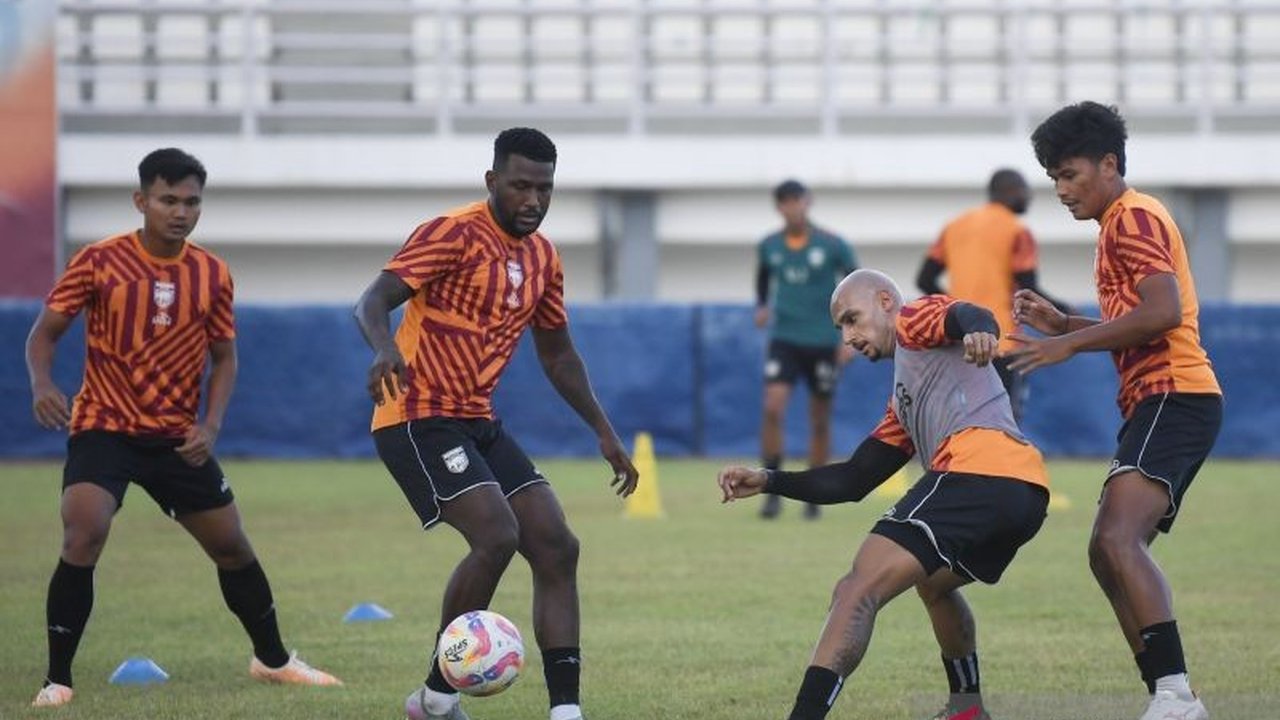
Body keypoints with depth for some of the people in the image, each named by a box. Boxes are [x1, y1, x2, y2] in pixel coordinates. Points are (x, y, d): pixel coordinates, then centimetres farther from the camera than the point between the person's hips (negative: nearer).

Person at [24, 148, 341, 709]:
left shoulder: (212, 274, 0)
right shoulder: (100, 262, -10)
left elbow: (223, 357, 9)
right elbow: (45, 332, -4)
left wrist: (210, 425, -7)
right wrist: (42, 383, -25)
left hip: (178, 438, 4)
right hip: (103, 428, -4)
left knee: (231, 545, 11)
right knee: (83, 539, -24)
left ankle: (272, 660, 33)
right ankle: (57, 680, -15)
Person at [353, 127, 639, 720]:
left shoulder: (543, 258, 12)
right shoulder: (455, 234, -13)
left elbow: (557, 354, 25)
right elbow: (372, 302, -23)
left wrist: (604, 432, 24)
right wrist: (386, 349, -44)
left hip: (477, 422, 8)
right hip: (419, 419, -8)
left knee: (557, 548, -2)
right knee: (497, 537, -23)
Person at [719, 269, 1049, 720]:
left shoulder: (915, 319, 14)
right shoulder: (903, 404, 37)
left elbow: (964, 315, -11)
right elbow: (853, 481, 33)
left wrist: (978, 328, -35)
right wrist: (768, 481, 26)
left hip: (977, 471, -10)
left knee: (856, 594, -15)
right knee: (932, 581, 39)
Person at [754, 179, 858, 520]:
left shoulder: (832, 245, -5)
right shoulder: (769, 246, 2)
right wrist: (761, 306, 2)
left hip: (823, 342, -1)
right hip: (784, 338, 1)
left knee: (820, 420, 5)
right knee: (772, 408, -17)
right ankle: (773, 490, -8)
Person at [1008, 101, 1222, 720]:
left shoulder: (1134, 217, -7)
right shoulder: (1121, 223, 24)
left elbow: (1163, 311, -21)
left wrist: (1069, 344, -17)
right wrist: (1061, 323, 18)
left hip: (1174, 397, -11)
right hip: (1155, 403, 11)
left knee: (1119, 540, -25)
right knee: (1109, 553, 10)